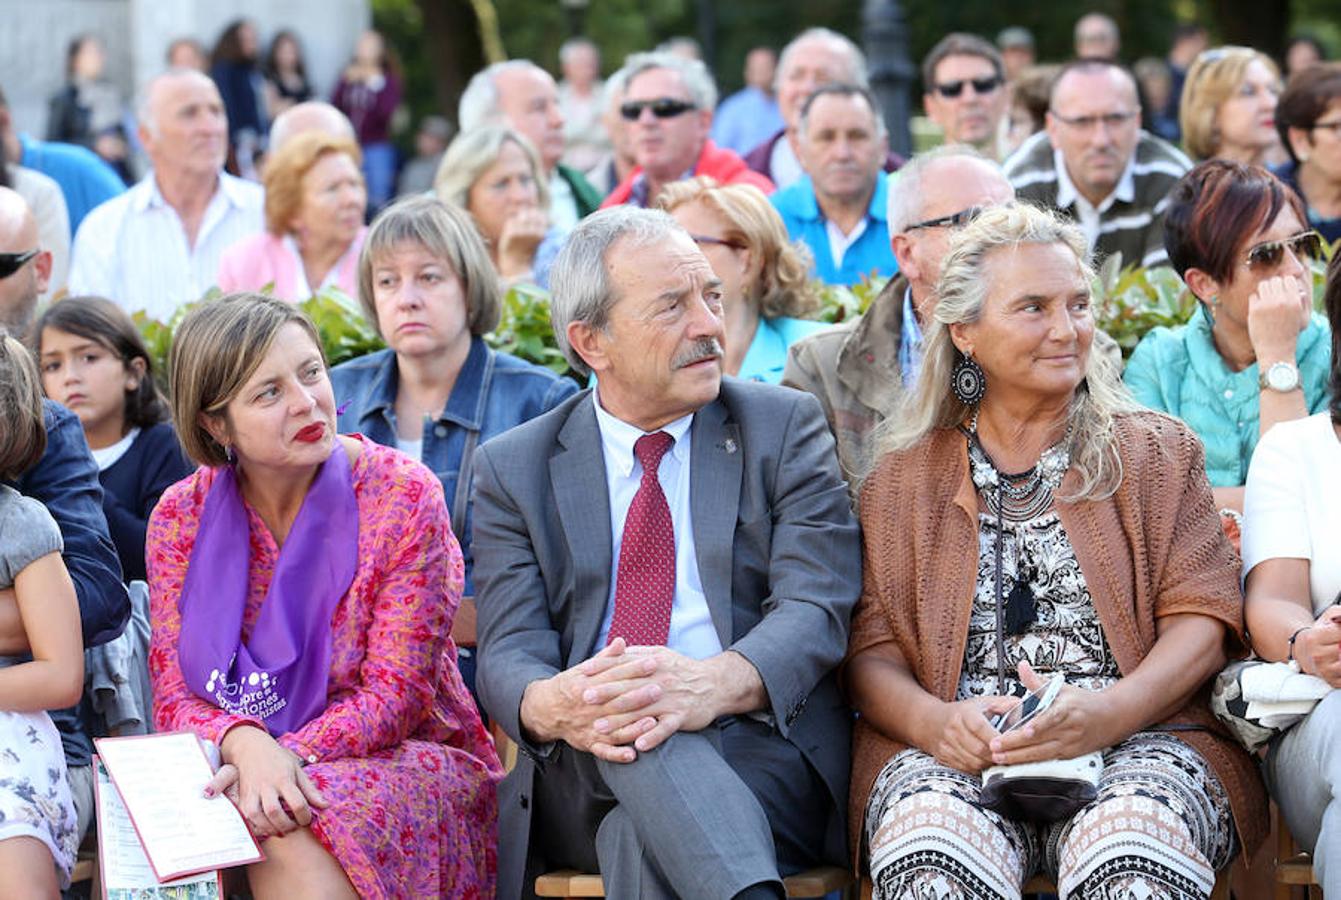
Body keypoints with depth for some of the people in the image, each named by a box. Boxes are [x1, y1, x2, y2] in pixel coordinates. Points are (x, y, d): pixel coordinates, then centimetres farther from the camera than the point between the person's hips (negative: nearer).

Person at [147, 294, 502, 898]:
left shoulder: (402, 496, -8)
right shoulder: (181, 516, 1)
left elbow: (395, 694, -10)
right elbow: (175, 699, -2)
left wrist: (287, 755, -27)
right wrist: (244, 742, -26)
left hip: (399, 758, -3)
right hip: (239, 762, 3)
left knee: (291, 837, -35)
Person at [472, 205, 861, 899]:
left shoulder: (785, 427, 10)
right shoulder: (512, 468, 13)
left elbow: (817, 607, -4)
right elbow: (508, 653, 1)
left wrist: (717, 683, -29)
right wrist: (551, 705, -27)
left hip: (762, 745, -2)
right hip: (579, 784, 2)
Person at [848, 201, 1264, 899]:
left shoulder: (1157, 454, 17)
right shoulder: (903, 477, 19)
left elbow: (1203, 617, 6)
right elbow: (870, 650, 11)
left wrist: (1110, 712, -15)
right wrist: (935, 721, -14)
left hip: (1138, 743, 0)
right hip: (952, 758, 1)